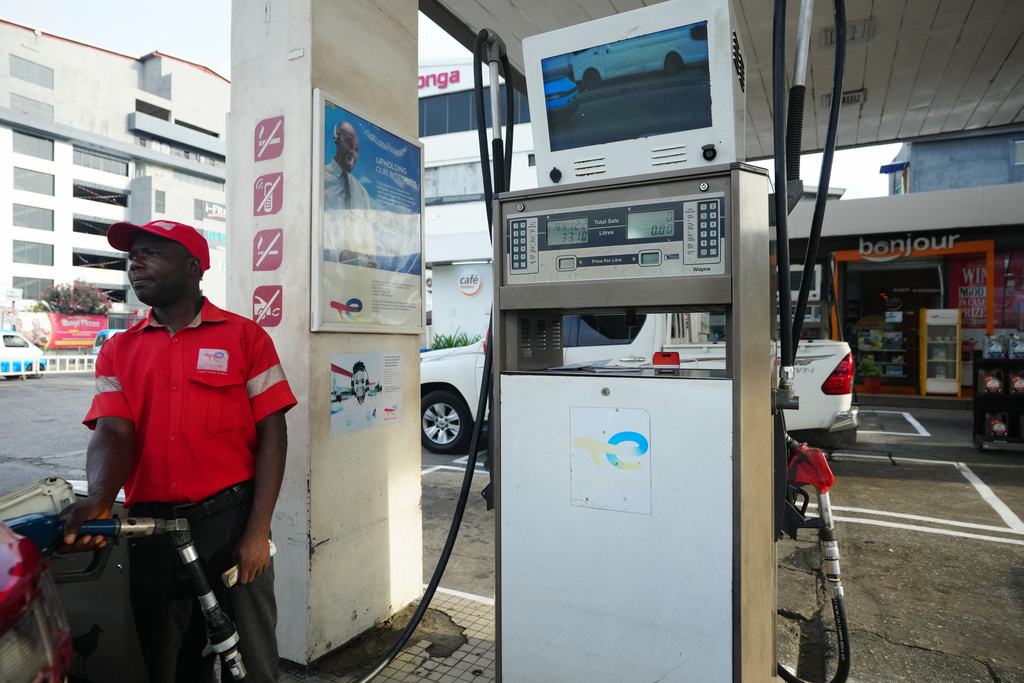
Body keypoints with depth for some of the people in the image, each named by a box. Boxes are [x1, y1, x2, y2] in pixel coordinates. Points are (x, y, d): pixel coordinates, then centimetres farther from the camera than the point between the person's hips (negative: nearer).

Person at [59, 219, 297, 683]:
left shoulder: (245, 336, -2)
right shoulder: (118, 350, 9)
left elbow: (272, 434, -5)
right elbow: (112, 432, -3)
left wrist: (258, 531, -11)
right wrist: (97, 501, -26)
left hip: (229, 522, -3)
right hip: (150, 531, 4)